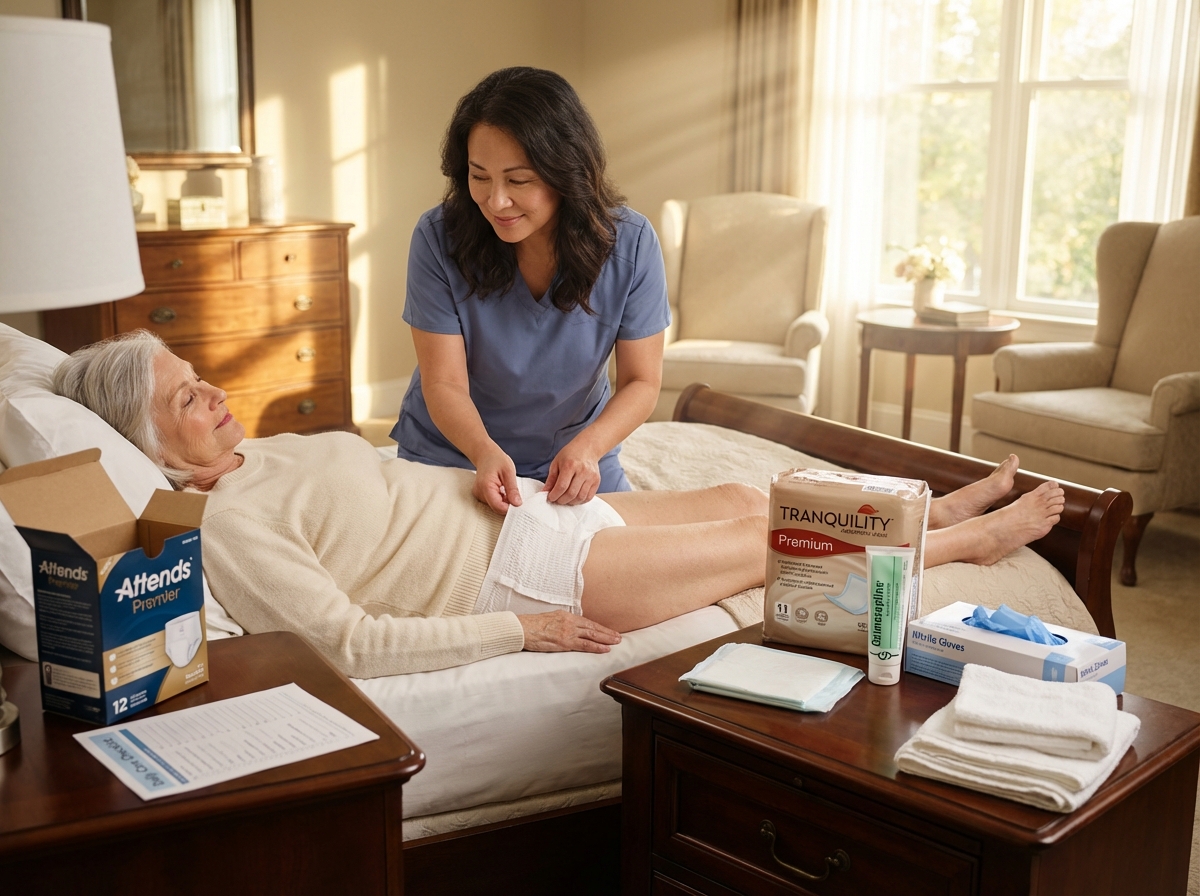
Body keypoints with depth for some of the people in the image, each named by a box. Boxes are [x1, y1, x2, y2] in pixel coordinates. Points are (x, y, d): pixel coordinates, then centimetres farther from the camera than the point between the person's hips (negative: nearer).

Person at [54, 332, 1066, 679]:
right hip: (526, 572, -9)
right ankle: (969, 539, 21)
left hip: (533, 510, 9)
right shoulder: (229, 525, -19)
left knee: (750, 498, 12)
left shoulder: (264, 453, 9)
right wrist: (522, 630, -23)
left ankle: (944, 509, 32)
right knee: (763, 540, 1)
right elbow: (351, 642, -25)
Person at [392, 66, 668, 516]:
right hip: (452, 454, -1)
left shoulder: (630, 243, -19)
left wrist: (587, 446, -33)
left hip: (576, 460, 2)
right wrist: (484, 451, -41)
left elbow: (641, 381, -14)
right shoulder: (439, 239, -22)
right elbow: (444, 383, -21)